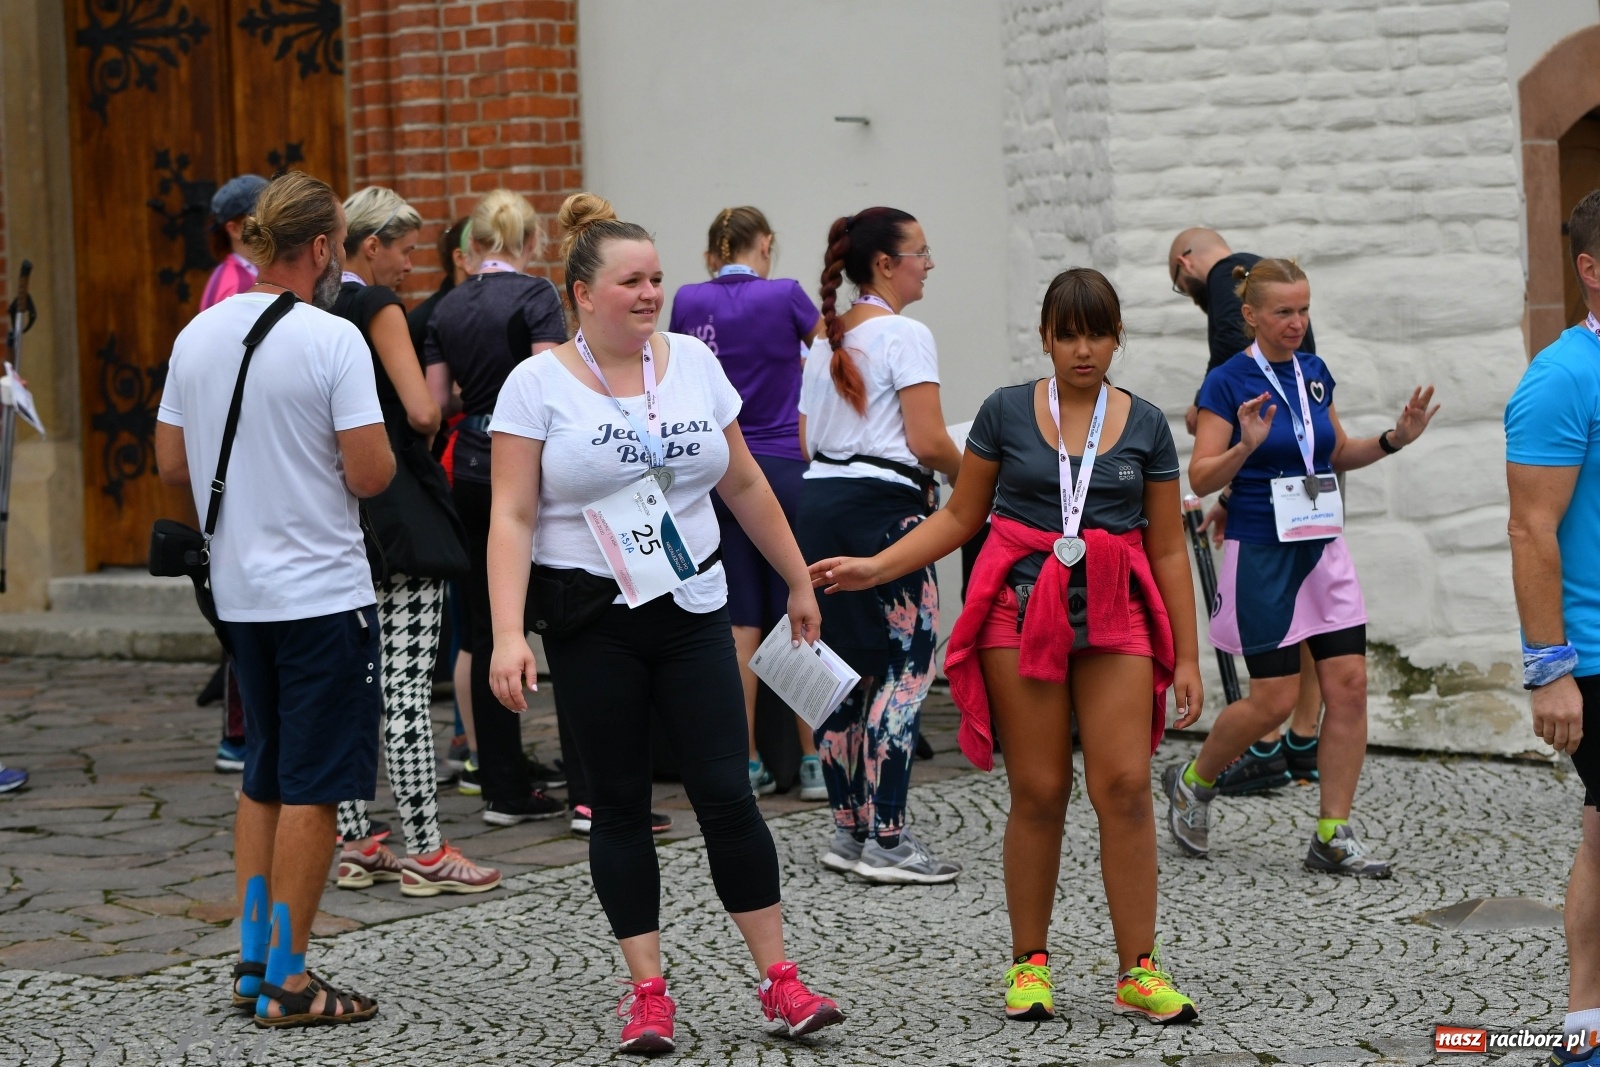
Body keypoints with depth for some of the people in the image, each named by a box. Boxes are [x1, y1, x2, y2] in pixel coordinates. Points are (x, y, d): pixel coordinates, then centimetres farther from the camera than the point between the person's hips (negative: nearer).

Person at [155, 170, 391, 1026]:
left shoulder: (197, 335, 5)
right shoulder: (333, 340, -15)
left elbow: (171, 464, 11)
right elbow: (370, 475, -18)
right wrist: (349, 450, 3)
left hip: (239, 592, 7)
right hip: (323, 592, -7)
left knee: (265, 777, 18)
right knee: (312, 787, -1)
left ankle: (252, 959, 20)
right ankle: (288, 983, 2)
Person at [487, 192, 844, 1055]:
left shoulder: (692, 363, 6)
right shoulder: (539, 384, -6)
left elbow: (745, 484, 15)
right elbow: (512, 517, -10)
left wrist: (798, 581, 17)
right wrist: (508, 636, -20)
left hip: (692, 610, 2)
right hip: (592, 622, -2)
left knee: (725, 793, -2)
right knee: (621, 804, 4)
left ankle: (780, 980, 6)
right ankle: (647, 993, 11)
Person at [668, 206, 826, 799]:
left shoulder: (689, 302, 2)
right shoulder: (785, 296, -6)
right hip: (784, 466, -3)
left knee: (740, 621, 5)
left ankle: (747, 764, 6)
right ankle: (814, 761, 3)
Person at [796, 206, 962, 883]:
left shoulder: (825, 341, 17)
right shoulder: (905, 336, -8)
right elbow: (929, 442, -14)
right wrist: (967, 475, 4)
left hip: (818, 502, 9)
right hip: (882, 508, -8)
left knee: (844, 667, 11)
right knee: (907, 666, -5)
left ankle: (848, 830, 15)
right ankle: (887, 840, -8)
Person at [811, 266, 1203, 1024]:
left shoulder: (1145, 425, 8)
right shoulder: (1005, 412, 5)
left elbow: (1168, 550, 9)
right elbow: (960, 517, 10)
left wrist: (1187, 657, 7)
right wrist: (873, 569, -1)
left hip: (1115, 615, 1)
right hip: (1021, 607, -1)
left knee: (1125, 785, -8)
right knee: (1038, 792, -1)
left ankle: (1138, 971, -2)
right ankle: (1029, 962, 11)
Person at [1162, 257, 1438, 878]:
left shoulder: (1314, 374, 9)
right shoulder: (1228, 382, -9)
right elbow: (1201, 478, -12)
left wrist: (1393, 440, 5)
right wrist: (1245, 446, -29)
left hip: (1323, 549, 6)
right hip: (1261, 554, -6)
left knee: (1349, 686, -3)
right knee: (1275, 699, -5)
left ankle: (1333, 837, 3)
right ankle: (1192, 782, 22)